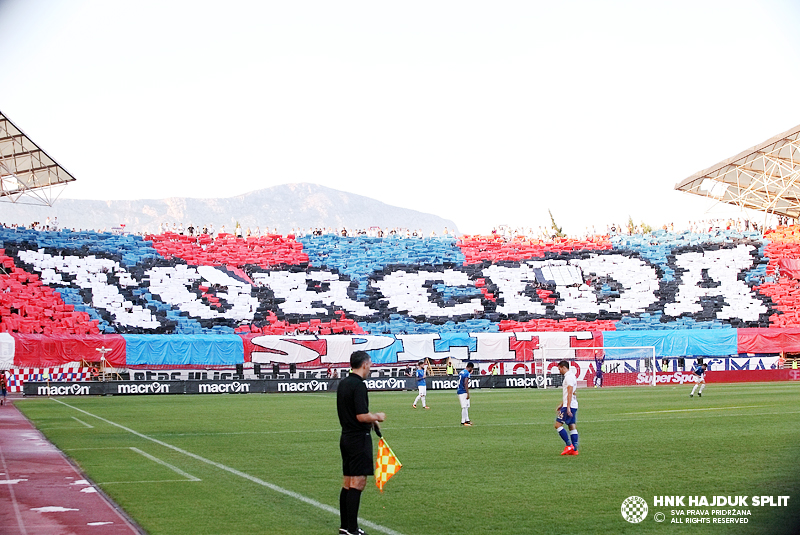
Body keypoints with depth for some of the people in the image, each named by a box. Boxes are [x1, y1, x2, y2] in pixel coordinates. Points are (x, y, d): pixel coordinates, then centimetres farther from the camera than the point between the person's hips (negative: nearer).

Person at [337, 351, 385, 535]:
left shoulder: (343, 384, 11)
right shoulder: (359, 385, -18)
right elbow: (361, 416, -23)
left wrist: (371, 420, 19)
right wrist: (377, 417, -5)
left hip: (346, 436, 9)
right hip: (359, 438, -9)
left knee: (348, 483, 13)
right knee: (358, 483, -7)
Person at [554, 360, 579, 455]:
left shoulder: (569, 377, -13)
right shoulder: (571, 376, 19)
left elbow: (570, 393, -20)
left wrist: (568, 407, -23)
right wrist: (561, 405, 29)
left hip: (569, 406, -10)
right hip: (573, 406, 10)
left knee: (558, 425, -8)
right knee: (572, 426, 7)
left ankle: (569, 445, -11)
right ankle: (574, 449, 5)